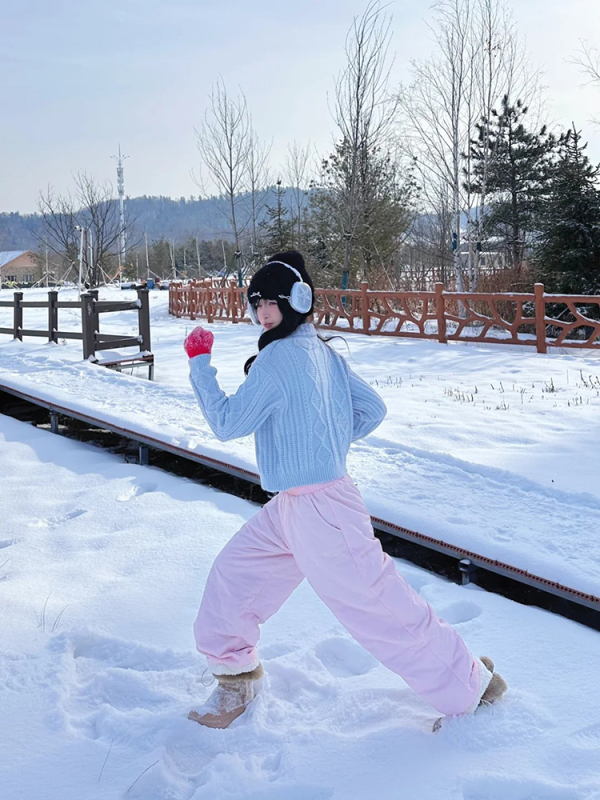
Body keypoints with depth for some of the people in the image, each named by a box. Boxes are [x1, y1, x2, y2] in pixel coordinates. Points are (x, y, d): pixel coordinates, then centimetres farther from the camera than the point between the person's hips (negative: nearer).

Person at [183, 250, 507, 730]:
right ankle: (235, 673, 31)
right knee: (234, 572, 13)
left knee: (379, 607, 1)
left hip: (318, 510, -10)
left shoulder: (278, 357, -18)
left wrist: (200, 362, -6)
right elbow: (373, 410, 15)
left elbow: (227, 424, -14)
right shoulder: (325, 352, 9)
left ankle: (470, 684, 17)